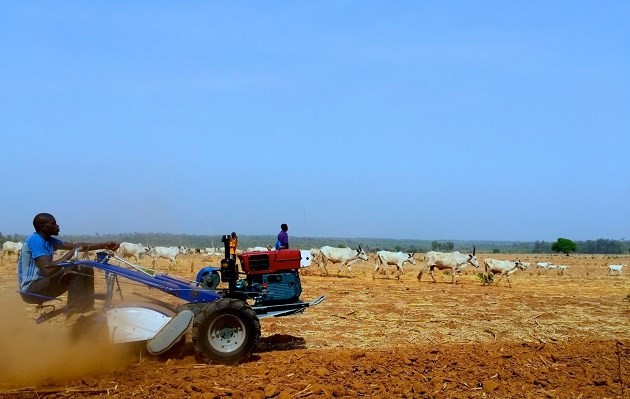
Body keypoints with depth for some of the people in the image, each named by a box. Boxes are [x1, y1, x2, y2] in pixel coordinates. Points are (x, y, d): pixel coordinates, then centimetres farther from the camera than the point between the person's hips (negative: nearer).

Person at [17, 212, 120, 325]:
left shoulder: (49, 240, 9)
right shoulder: (35, 240, -19)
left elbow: (76, 246, 9)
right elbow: (48, 270, -30)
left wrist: (104, 245, 1)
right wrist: (72, 252, -25)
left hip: (42, 285, 10)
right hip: (31, 290, -10)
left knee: (86, 269, 4)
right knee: (76, 269, -25)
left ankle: (86, 310, 4)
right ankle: (73, 314, -23)